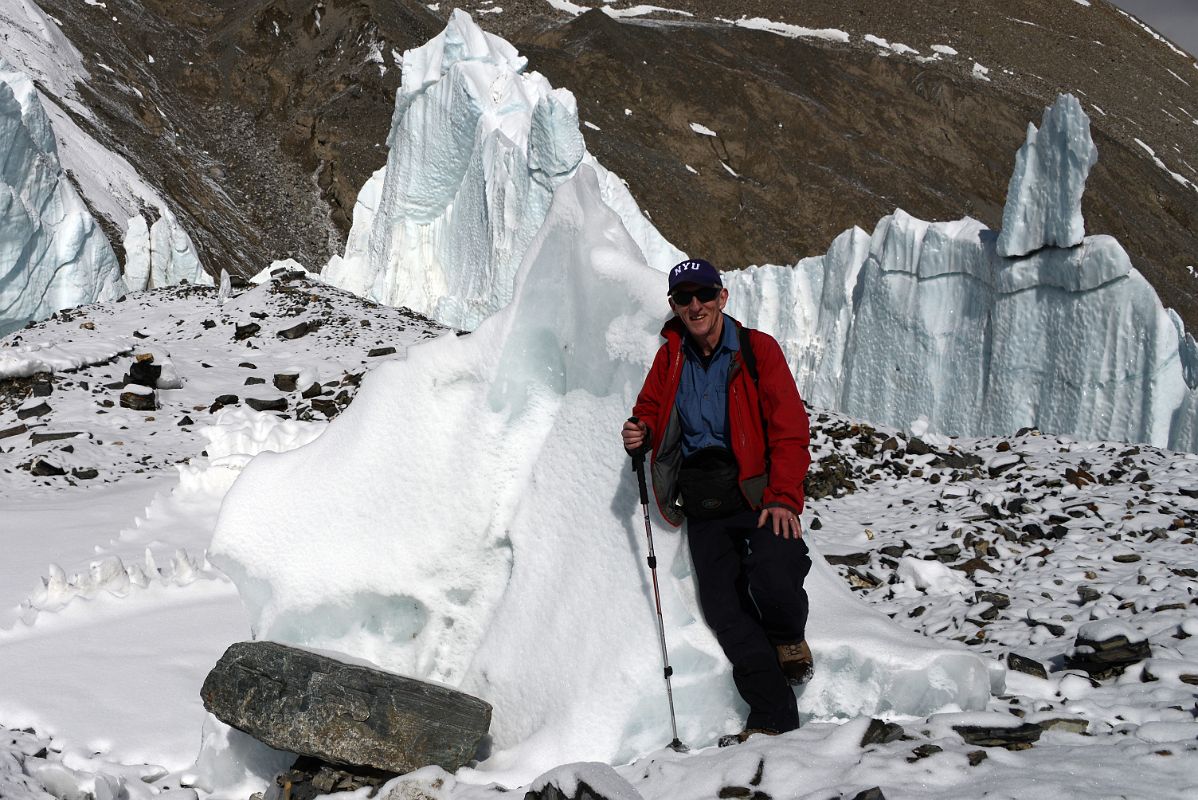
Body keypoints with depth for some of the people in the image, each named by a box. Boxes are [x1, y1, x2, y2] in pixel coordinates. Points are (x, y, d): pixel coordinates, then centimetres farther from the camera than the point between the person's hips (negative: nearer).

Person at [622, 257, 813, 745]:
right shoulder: (670, 357, 11)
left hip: (758, 491, -4)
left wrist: (783, 498, -17)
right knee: (723, 606, -5)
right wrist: (640, 435, -3)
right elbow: (650, 408, 23)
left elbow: (790, 428, -6)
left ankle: (789, 641, 10)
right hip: (703, 505, 4)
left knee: (773, 580, -26)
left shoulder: (757, 350, -1)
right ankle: (774, 719, 2)